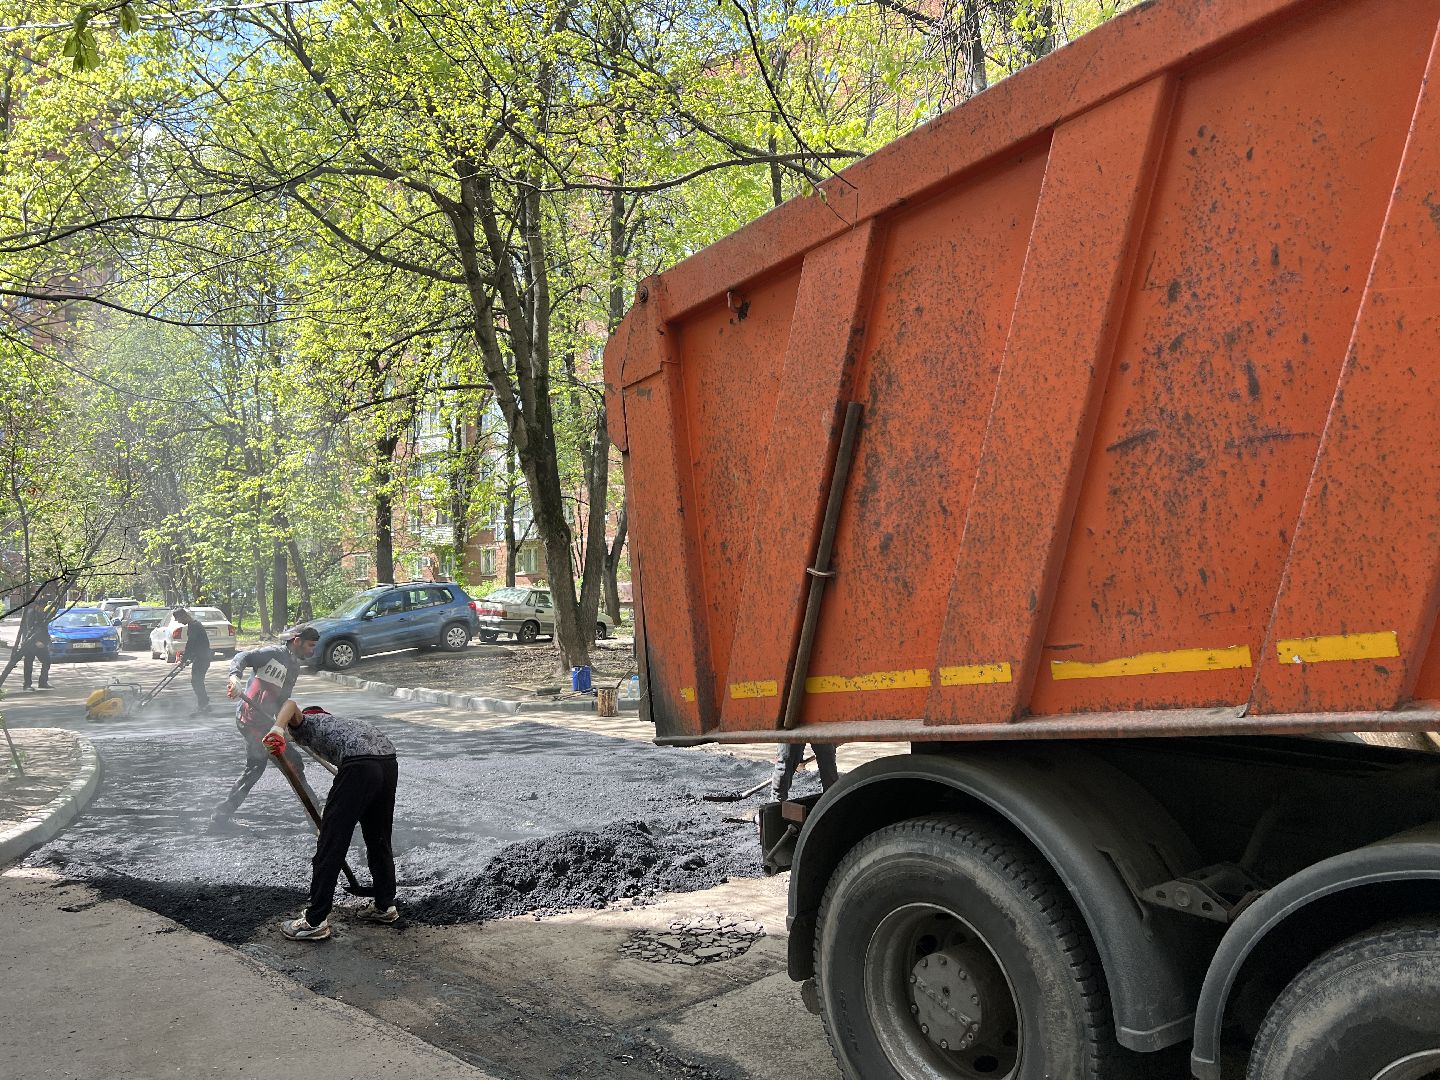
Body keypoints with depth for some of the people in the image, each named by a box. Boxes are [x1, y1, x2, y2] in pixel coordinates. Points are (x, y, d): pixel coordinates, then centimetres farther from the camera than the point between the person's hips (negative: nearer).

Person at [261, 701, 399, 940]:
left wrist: (277, 729, -20)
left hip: (360, 765, -7)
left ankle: (315, 921, 9)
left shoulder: (303, 724, 23)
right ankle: (385, 905, 34)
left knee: (330, 843, 3)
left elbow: (290, 705, -2)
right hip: (390, 761, 7)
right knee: (379, 840, 23)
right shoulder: (339, 723, 41)